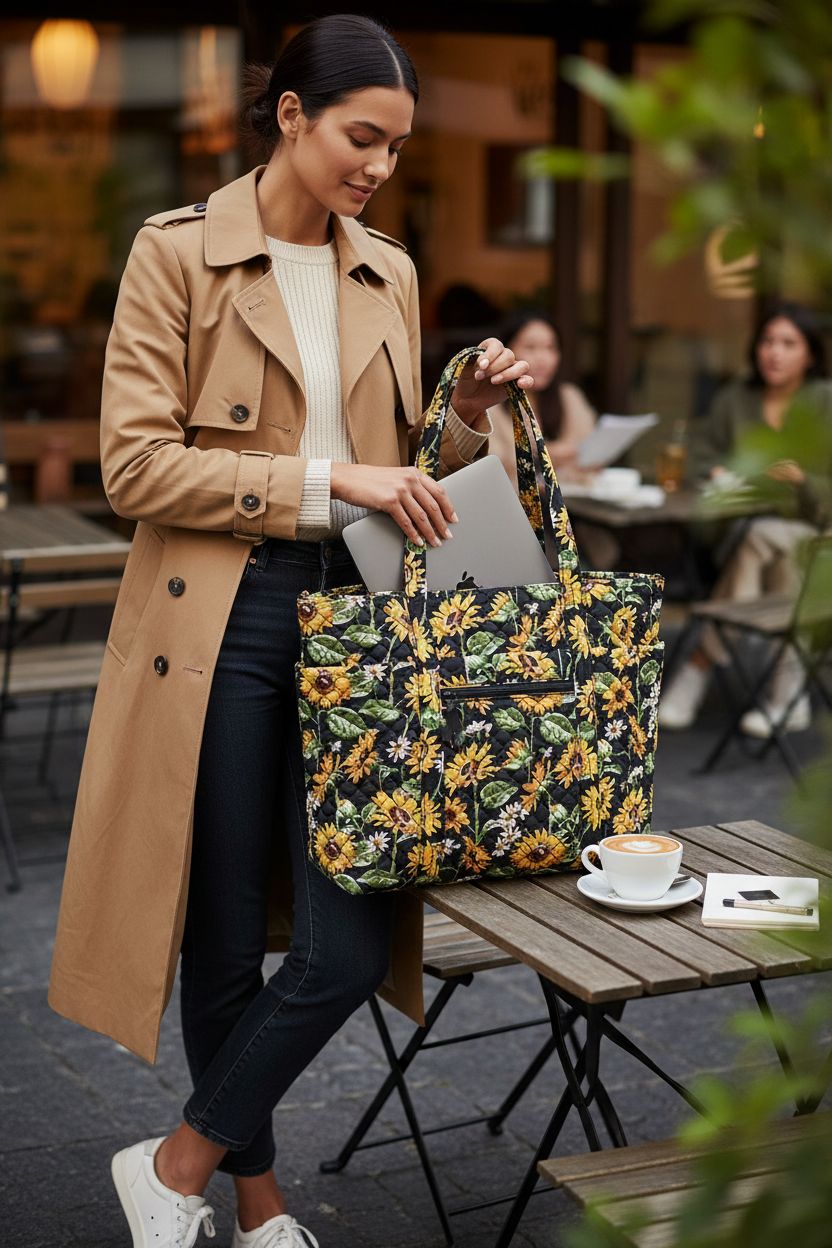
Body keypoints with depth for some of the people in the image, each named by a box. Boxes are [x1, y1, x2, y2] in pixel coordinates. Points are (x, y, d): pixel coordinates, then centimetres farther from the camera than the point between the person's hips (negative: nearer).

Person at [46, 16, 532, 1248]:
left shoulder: (389, 274, 13)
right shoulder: (178, 253, -3)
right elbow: (136, 466, -11)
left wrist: (467, 414, 0)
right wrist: (325, 478, -18)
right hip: (218, 623, -4)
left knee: (352, 941, -2)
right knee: (227, 939, 6)